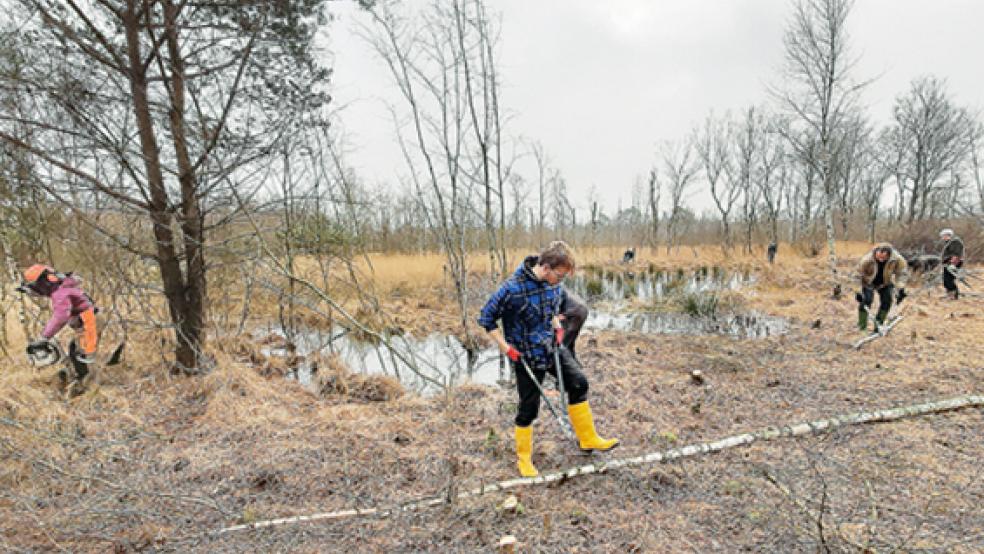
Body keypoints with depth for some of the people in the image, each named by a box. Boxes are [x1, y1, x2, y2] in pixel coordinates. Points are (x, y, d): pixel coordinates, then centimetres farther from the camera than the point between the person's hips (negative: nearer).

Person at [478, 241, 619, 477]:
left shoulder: (554, 283, -7)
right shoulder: (513, 289, -28)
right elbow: (486, 318, -18)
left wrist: (557, 326, 1)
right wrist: (506, 348, -18)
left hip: (552, 347, 6)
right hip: (527, 357, -6)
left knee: (578, 383, 6)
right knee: (529, 407, 4)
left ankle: (588, 439, 23)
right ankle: (524, 458, 25)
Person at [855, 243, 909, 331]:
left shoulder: (897, 259, -28)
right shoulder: (867, 260, -34)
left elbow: (902, 273, -15)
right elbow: (858, 274, -24)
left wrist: (901, 289, -23)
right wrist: (858, 292, -26)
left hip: (885, 284, 3)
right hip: (869, 283, -3)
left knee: (887, 301, -12)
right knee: (866, 300, -19)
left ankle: (878, 324, 3)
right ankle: (861, 326, -10)